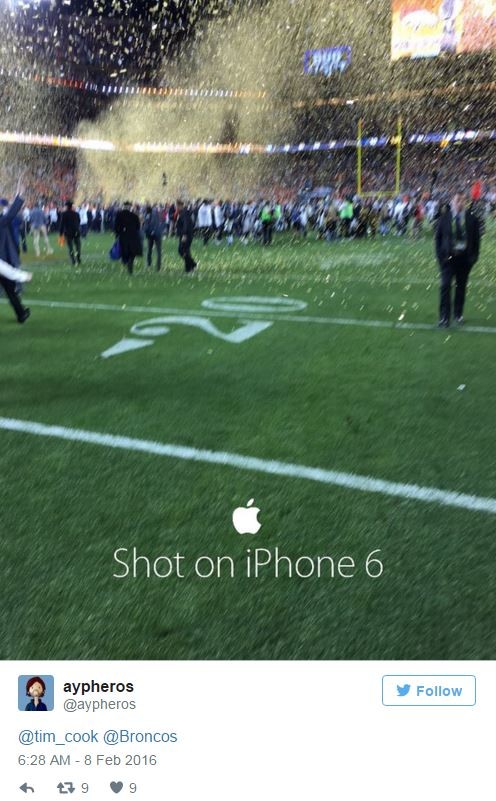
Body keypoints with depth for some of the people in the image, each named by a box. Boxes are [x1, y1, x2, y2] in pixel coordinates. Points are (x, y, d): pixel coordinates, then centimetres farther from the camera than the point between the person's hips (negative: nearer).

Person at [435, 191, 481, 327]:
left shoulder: (471, 218, -1)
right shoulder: (444, 217, -3)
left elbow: (476, 239, 5)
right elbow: (438, 237, 3)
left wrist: (474, 256, -1)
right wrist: (440, 255, -2)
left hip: (465, 257, 1)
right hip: (448, 256, -1)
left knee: (461, 287, 10)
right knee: (446, 286, -6)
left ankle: (458, 314, 23)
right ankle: (444, 317, -2)